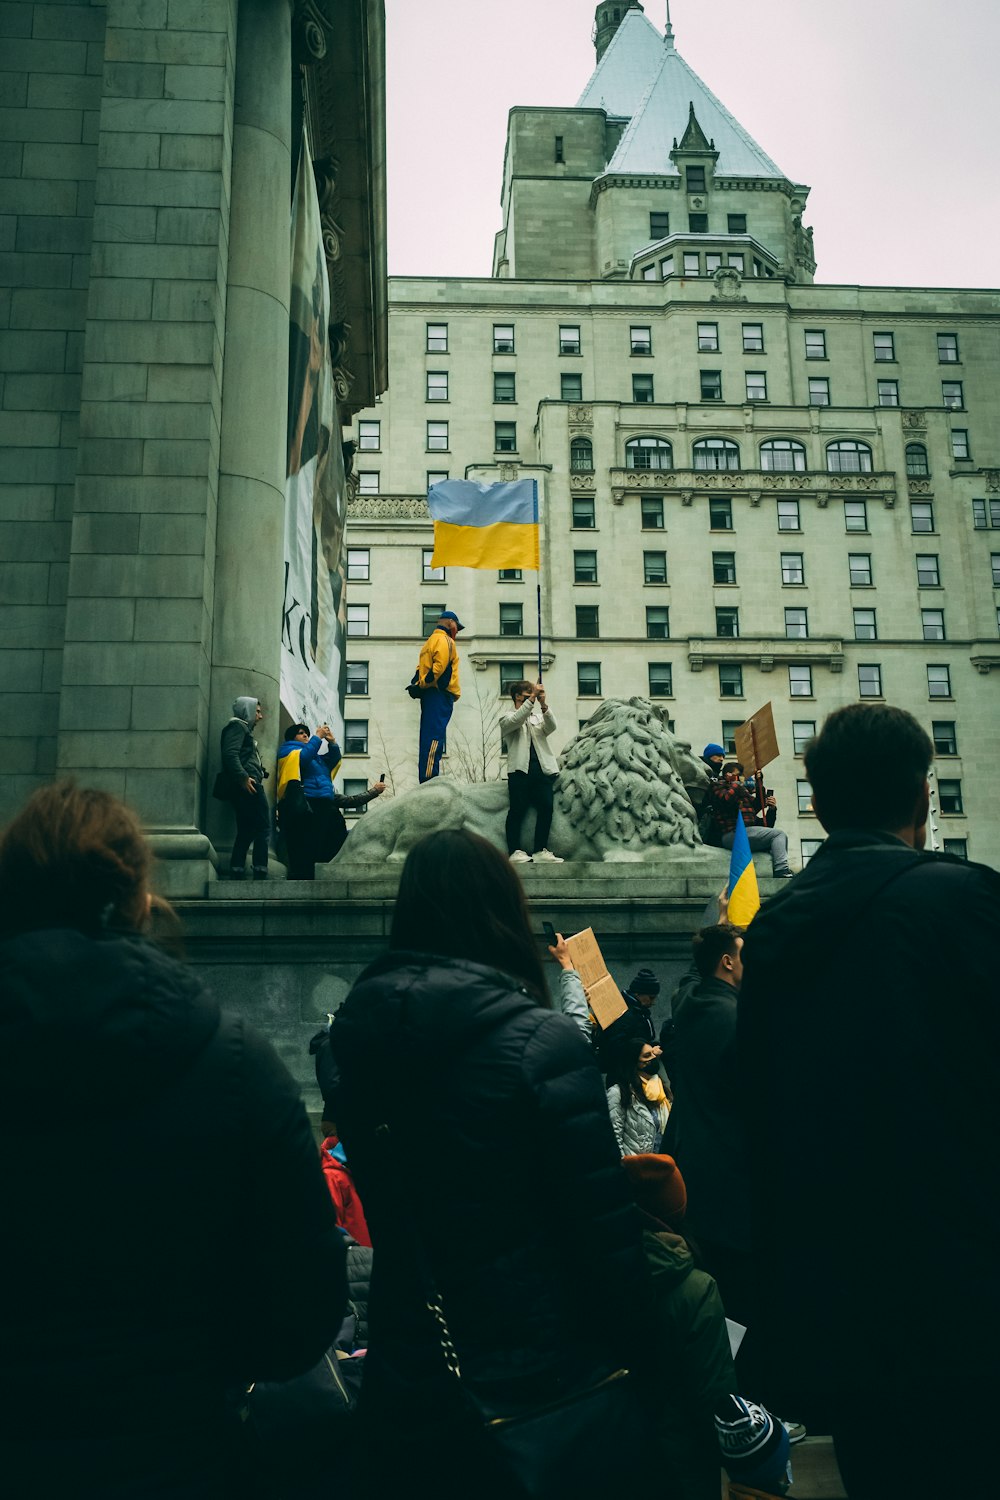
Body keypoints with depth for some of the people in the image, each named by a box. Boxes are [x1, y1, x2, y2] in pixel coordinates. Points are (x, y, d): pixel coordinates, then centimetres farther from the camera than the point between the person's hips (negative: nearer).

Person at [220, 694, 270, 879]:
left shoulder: (244, 728, 28)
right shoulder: (237, 725, -1)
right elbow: (230, 754, -16)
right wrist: (243, 777, -22)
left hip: (247, 787, 10)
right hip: (247, 786, -10)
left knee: (245, 833, 7)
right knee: (263, 829, -10)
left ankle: (235, 877, 5)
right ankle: (260, 875, -13)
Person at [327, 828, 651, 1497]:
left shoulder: (353, 1032, -5)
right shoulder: (542, 1042, -21)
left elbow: (374, 1197, 7)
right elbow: (605, 1221, -16)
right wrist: (632, 1343, -4)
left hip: (404, 1382, 5)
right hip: (538, 1378, -4)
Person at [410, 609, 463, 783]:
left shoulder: (430, 641, 25)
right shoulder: (445, 640, -5)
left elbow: (421, 668, 18)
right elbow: (440, 666, -20)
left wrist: (418, 685, 3)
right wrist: (424, 684, -13)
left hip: (430, 695, 10)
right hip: (439, 694, -10)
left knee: (429, 739, 9)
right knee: (435, 738, -14)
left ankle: (426, 780, 10)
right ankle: (429, 780, -20)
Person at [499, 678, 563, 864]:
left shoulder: (538, 716, 24)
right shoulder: (507, 717, 13)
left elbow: (551, 727, 2)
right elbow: (515, 721, -11)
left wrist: (544, 704, -14)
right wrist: (532, 699, -17)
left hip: (542, 768, 4)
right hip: (520, 768, -4)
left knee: (546, 807, -7)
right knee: (518, 809, -9)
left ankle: (540, 851, -3)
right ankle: (515, 851, -10)